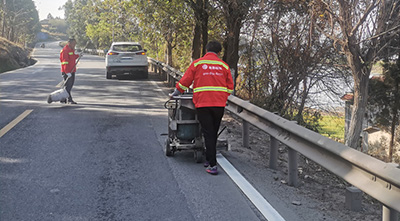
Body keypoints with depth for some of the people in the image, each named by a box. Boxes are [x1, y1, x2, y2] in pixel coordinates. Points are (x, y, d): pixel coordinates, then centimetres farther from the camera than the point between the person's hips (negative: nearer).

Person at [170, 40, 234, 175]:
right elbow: (230, 87, 12)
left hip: (203, 103, -2)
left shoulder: (197, 63, 3)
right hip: (219, 104, 2)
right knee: (214, 133, 16)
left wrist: (175, 94, 17)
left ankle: (212, 165, -6)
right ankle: (209, 159, 27)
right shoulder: (224, 66, 9)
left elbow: (185, 81, 4)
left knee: (208, 134, -1)